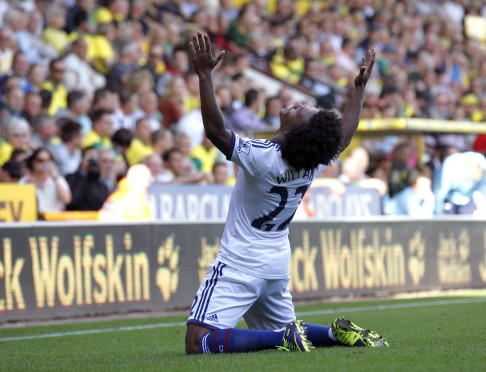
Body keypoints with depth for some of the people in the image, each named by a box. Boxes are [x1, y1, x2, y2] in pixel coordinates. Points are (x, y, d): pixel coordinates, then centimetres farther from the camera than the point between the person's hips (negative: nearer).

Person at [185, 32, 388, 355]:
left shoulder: (263, 157, -23)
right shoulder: (315, 161, -4)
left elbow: (216, 131, -32)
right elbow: (343, 135, 17)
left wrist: (205, 75, -32)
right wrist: (360, 89, 27)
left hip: (239, 267, -8)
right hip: (278, 265, 8)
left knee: (199, 343, -15)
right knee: (282, 330, 28)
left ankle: (285, 339, -22)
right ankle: (337, 333, 5)